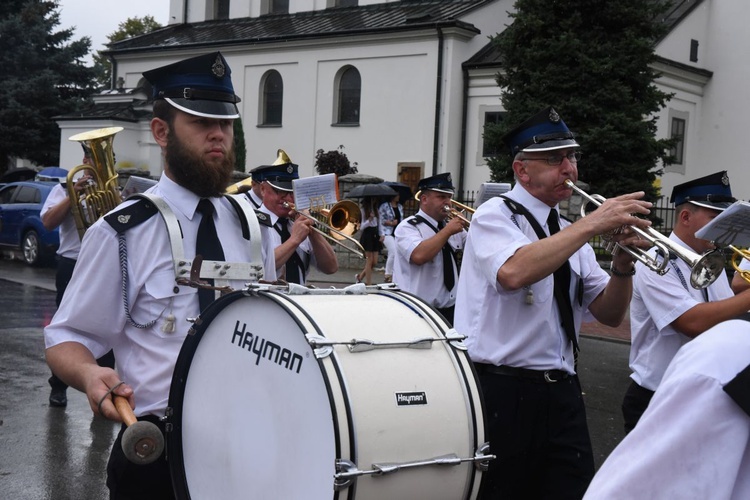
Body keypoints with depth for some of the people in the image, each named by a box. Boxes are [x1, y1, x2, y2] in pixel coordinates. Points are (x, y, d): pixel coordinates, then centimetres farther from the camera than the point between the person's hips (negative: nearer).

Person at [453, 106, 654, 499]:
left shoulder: (570, 232, 16)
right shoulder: (496, 215, -4)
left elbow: (609, 315, 11)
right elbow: (514, 273, -27)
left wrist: (622, 266, -7)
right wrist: (592, 224, -23)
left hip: (561, 393, 6)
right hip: (501, 392, -6)